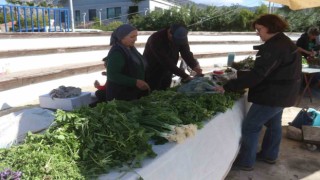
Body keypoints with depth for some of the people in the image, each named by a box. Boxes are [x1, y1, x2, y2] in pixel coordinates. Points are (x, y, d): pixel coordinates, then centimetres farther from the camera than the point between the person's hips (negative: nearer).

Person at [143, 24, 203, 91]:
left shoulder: (181, 38, -10)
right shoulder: (156, 39, -29)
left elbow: (186, 53, -13)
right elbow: (166, 61, -33)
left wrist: (195, 66, -34)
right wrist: (184, 76, -35)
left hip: (166, 75, 5)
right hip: (152, 75, -5)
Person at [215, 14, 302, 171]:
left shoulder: (275, 47, -24)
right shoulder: (284, 43, 10)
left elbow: (257, 74, -31)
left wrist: (227, 87, -31)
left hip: (272, 95, -11)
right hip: (282, 93, 11)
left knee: (250, 126, -1)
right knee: (273, 124, 22)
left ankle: (245, 162, 10)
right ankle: (269, 155, 38)